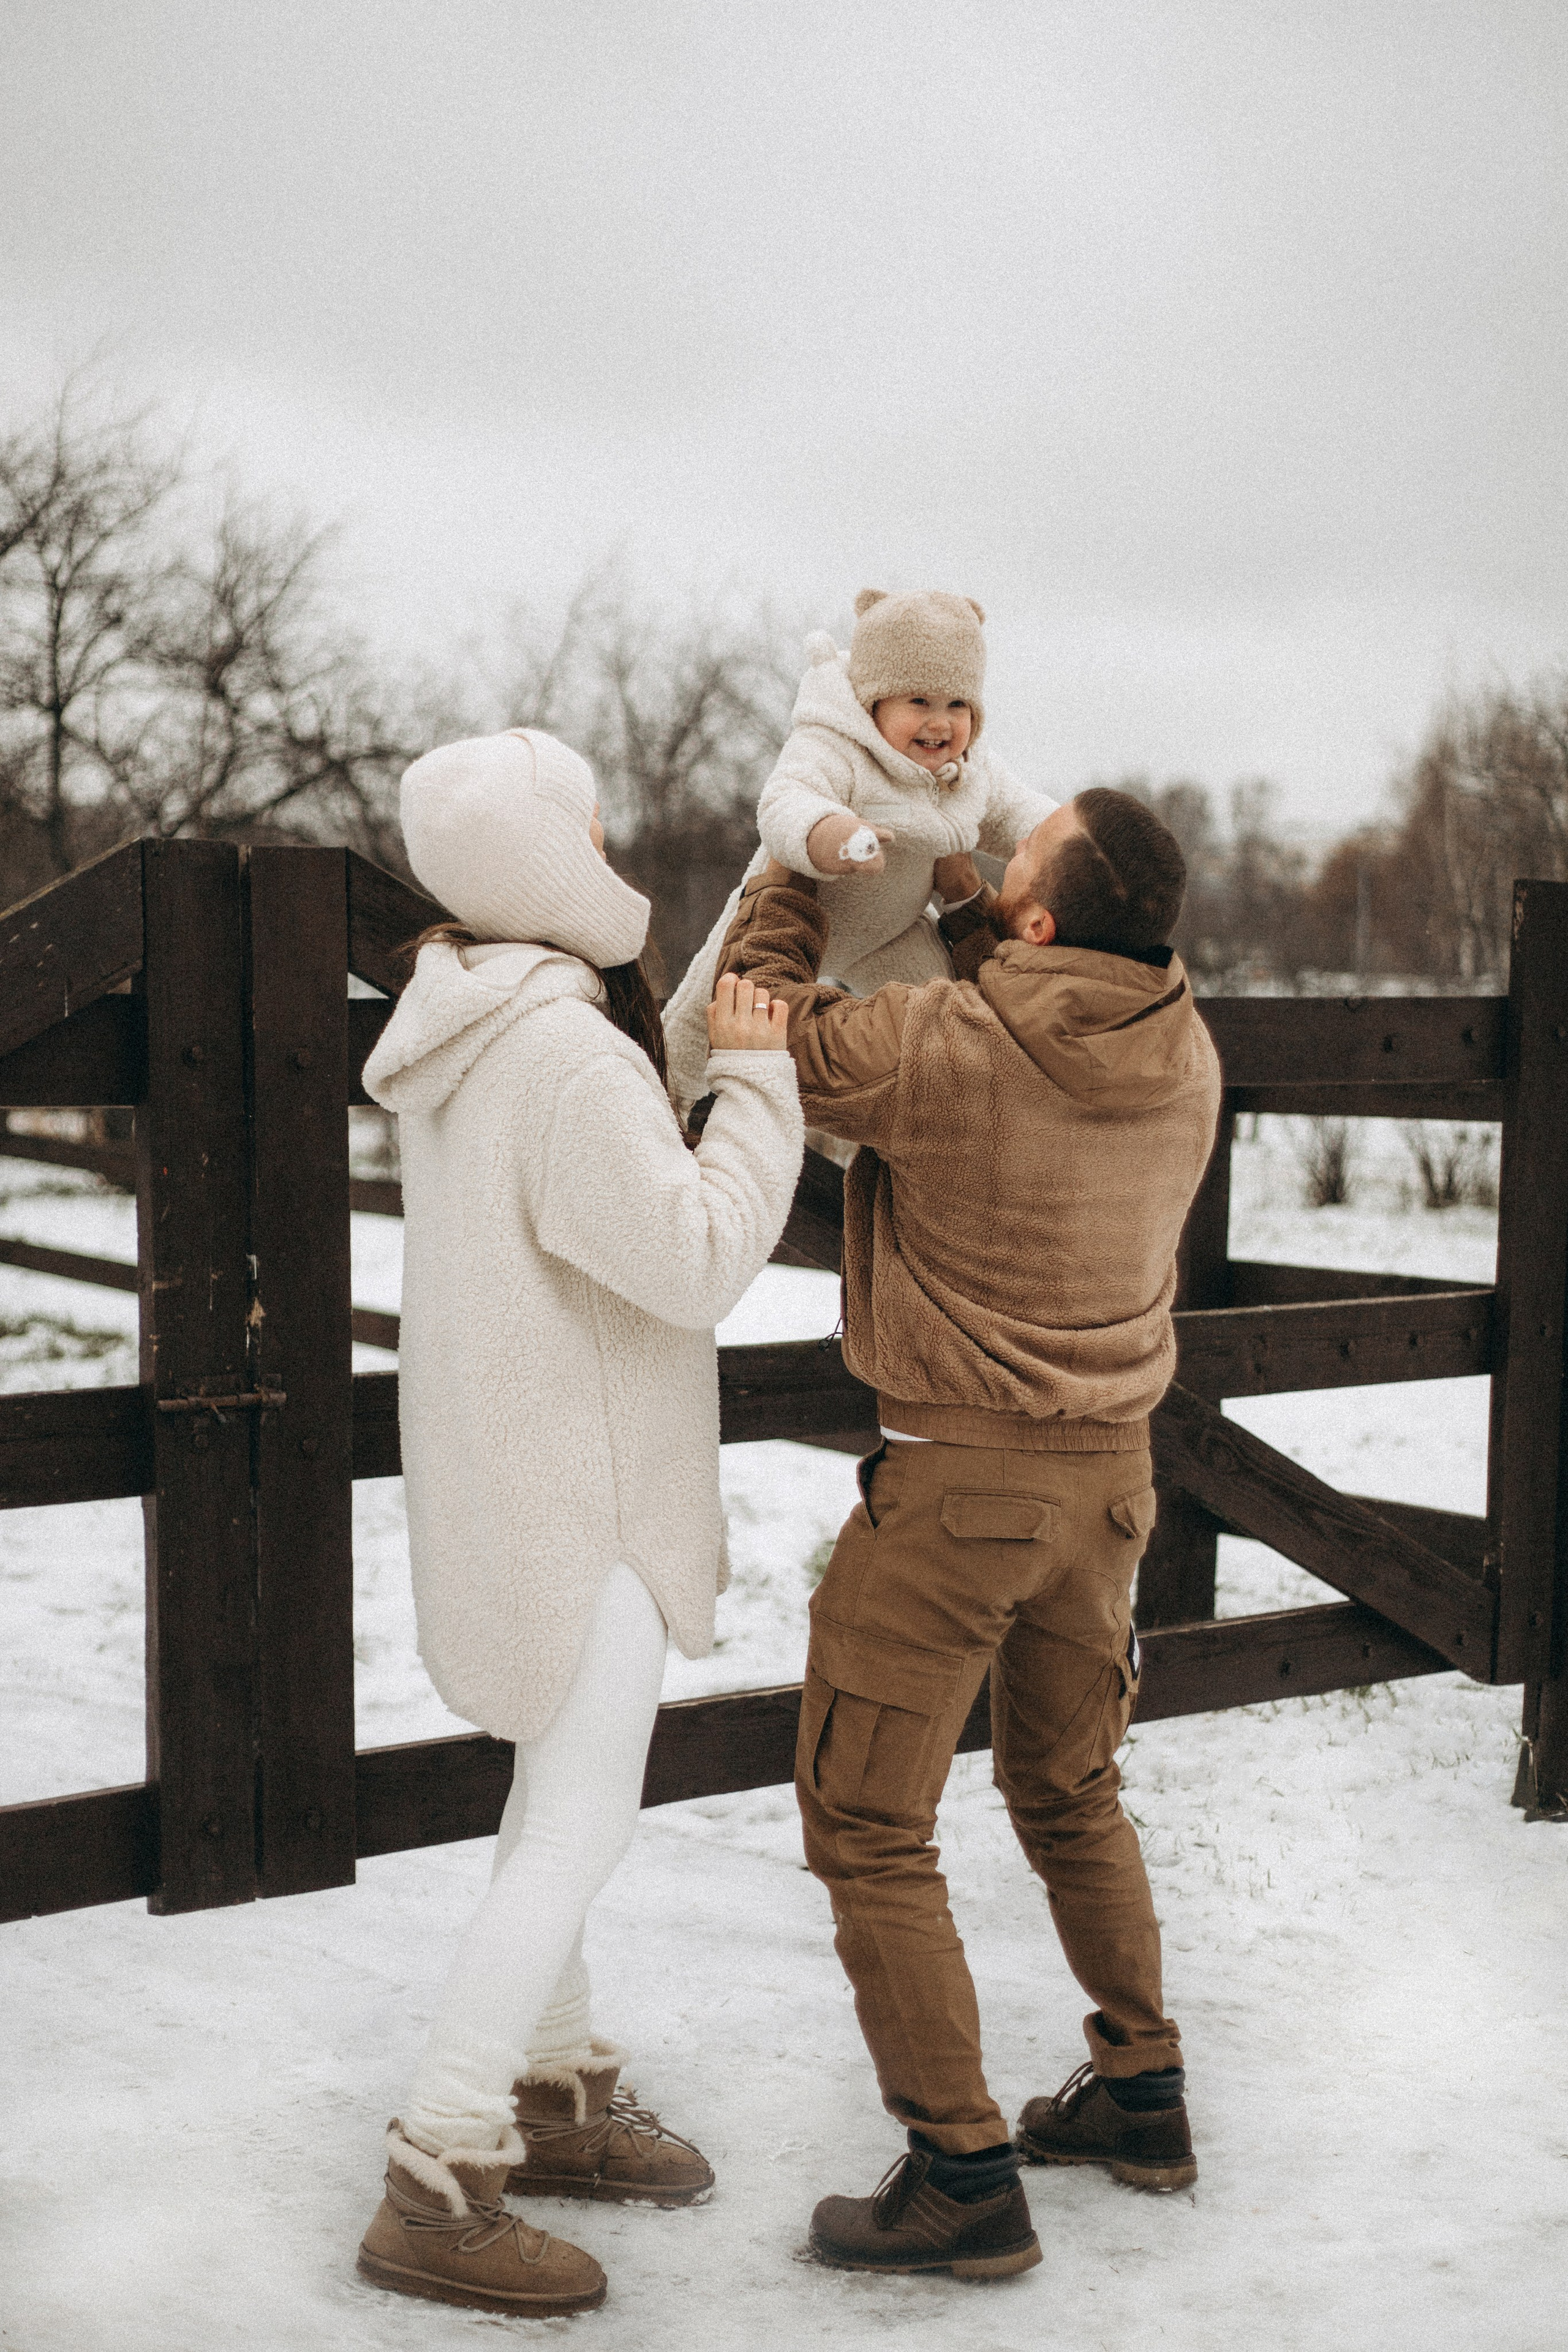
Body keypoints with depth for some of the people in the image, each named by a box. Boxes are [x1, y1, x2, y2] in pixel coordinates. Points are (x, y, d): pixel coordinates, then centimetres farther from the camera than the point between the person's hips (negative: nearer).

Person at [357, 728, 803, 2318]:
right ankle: (437, 2188, 1)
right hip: (574, 1485, -10)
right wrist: (756, 1079, -15)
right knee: (580, 1825, -4)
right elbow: (697, 1259, -24)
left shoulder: (466, 1032, 8)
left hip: (507, 1461, 10)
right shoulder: (564, 1057, -24)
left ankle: (556, 2097, 34)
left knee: (562, 1786, 20)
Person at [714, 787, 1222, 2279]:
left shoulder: (947, 1050, -22)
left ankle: (965, 2181, 10)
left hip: (960, 1483, -7)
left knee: (864, 1829, 6)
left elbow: (769, 1030, -5)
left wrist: (803, 857, 7)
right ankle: (1141, 2096, 37)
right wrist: (957, 899, 11)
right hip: (1109, 1476, 7)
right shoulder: (1184, 1056, -3)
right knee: (1069, 1792, 26)